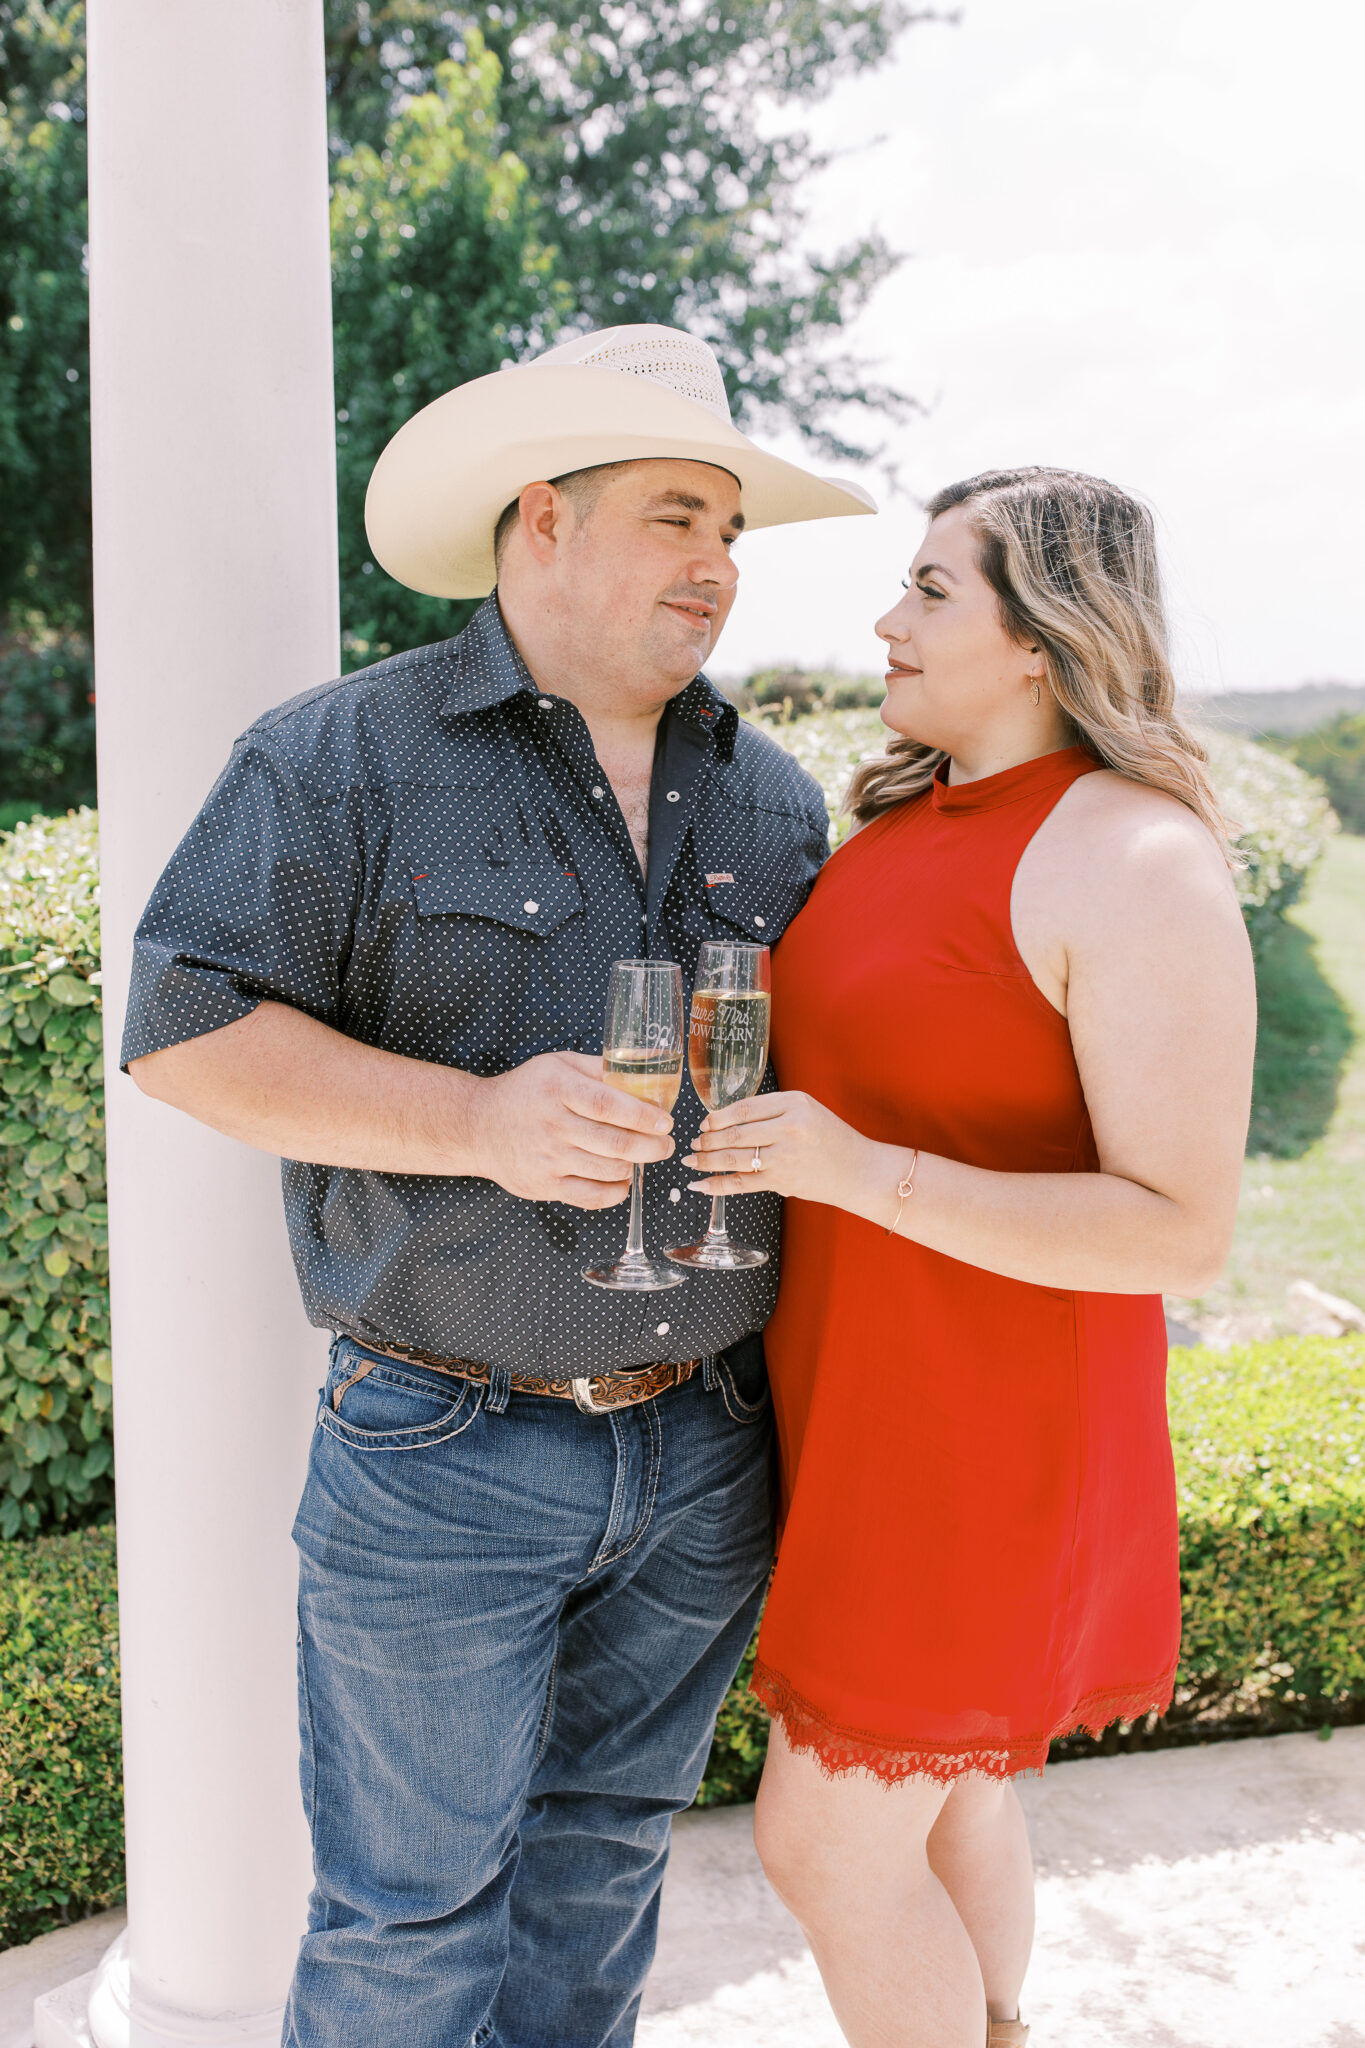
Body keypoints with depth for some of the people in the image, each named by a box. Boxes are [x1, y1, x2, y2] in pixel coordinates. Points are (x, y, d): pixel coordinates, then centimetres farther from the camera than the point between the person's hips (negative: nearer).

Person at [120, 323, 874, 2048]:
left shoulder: (776, 800, 9)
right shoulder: (344, 758, -8)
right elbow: (185, 1030, -13)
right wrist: (476, 1121, -25)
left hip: (707, 1447, 5)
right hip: (440, 1464, -4)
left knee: (603, 1853, 21)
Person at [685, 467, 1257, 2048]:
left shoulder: (1137, 863, -21)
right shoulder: (908, 823, 6)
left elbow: (1184, 1234, -24)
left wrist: (857, 1170, -31)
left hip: (989, 1424, -8)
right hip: (856, 1381, 9)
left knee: (828, 1842, 1)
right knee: (934, 1775, 22)